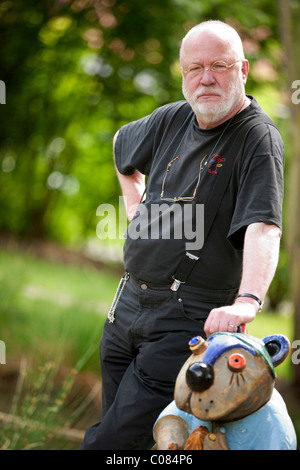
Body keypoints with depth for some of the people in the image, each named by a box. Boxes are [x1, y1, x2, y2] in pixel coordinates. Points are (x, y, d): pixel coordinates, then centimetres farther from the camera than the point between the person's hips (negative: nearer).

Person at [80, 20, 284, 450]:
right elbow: (124, 147, 34)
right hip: (130, 302, 7)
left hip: (190, 318, -7)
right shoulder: (171, 120, 10)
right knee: (115, 426, 16)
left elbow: (263, 228, -26)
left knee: (112, 443, -13)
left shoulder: (258, 138, -11)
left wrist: (248, 300, -43)